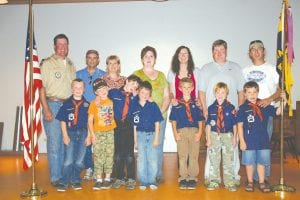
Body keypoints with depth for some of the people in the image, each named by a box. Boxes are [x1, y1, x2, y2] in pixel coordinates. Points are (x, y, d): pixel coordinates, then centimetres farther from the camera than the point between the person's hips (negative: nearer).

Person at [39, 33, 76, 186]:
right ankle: (55, 178, 5)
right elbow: (41, 88, -5)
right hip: (53, 105, -5)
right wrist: (46, 109, -13)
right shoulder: (47, 63, 0)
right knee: (54, 142, -5)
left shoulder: (71, 65, 16)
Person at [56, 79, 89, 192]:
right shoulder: (67, 104, 0)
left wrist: (88, 136, 0)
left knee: (79, 160, 8)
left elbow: (89, 122, 5)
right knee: (68, 160, -4)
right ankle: (64, 182, 6)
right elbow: (63, 121, 0)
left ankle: (75, 181, 22)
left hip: (83, 133, 2)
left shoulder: (86, 104, 4)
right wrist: (65, 135, -6)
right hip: (70, 133, -2)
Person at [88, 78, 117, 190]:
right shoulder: (94, 103, 0)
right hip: (98, 133, -1)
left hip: (110, 132, 1)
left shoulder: (112, 102, 4)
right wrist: (92, 134, -8)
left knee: (109, 155, 5)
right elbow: (90, 120, -1)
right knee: (98, 156, 0)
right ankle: (98, 180, 9)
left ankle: (107, 179, 15)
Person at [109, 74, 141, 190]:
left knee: (129, 154, 4)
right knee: (118, 154, 7)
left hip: (130, 127, 0)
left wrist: (134, 96, -9)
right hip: (118, 127, 0)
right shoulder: (114, 93, 3)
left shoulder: (134, 97, 4)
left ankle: (131, 179, 15)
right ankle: (119, 178, 21)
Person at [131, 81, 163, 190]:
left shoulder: (153, 105, -2)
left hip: (152, 134, -1)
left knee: (153, 159, 1)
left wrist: (156, 138, -5)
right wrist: (135, 140, 3)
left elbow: (157, 123, -1)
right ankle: (143, 181, 17)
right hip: (140, 135, 1)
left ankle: (152, 181, 13)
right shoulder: (134, 107, 0)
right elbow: (134, 125, 4)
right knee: (141, 159, 6)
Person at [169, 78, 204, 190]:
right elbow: (174, 120, 7)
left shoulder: (196, 104, 6)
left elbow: (200, 120, 7)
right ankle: (183, 178, 14)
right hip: (181, 131, 0)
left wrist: (200, 132, -3)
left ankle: (192, 178, 15)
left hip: (194, 131, 0)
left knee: (194, 156, 4)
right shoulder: (177, 104, 5)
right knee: (182, 156, 4)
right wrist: (175, 133, -1)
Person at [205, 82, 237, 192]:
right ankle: (214, 182, 19)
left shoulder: (230, 108, -3)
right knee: (214, 161, 8)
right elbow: (208, 124, 3)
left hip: (228, 135, -1)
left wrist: (234, 138, 1)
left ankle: (229, 183, 16)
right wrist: (208, 138, 0)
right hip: (214, 135, 1)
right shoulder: (211, 108, 0)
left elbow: (234, 124, 2)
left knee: (228, 161, 6)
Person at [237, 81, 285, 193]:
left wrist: (283, 101, -12)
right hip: (249, 141, -2)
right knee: (249, 162, 10)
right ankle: (250, 182, 26)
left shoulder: (264, 106, 2)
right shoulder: (243, 108, -6)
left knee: (262, 162, 12)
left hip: (263, 141, 2)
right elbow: (240, 125, -6)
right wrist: (242, 141, -8)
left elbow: (277, 112, 4)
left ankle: (261, 183, 25)